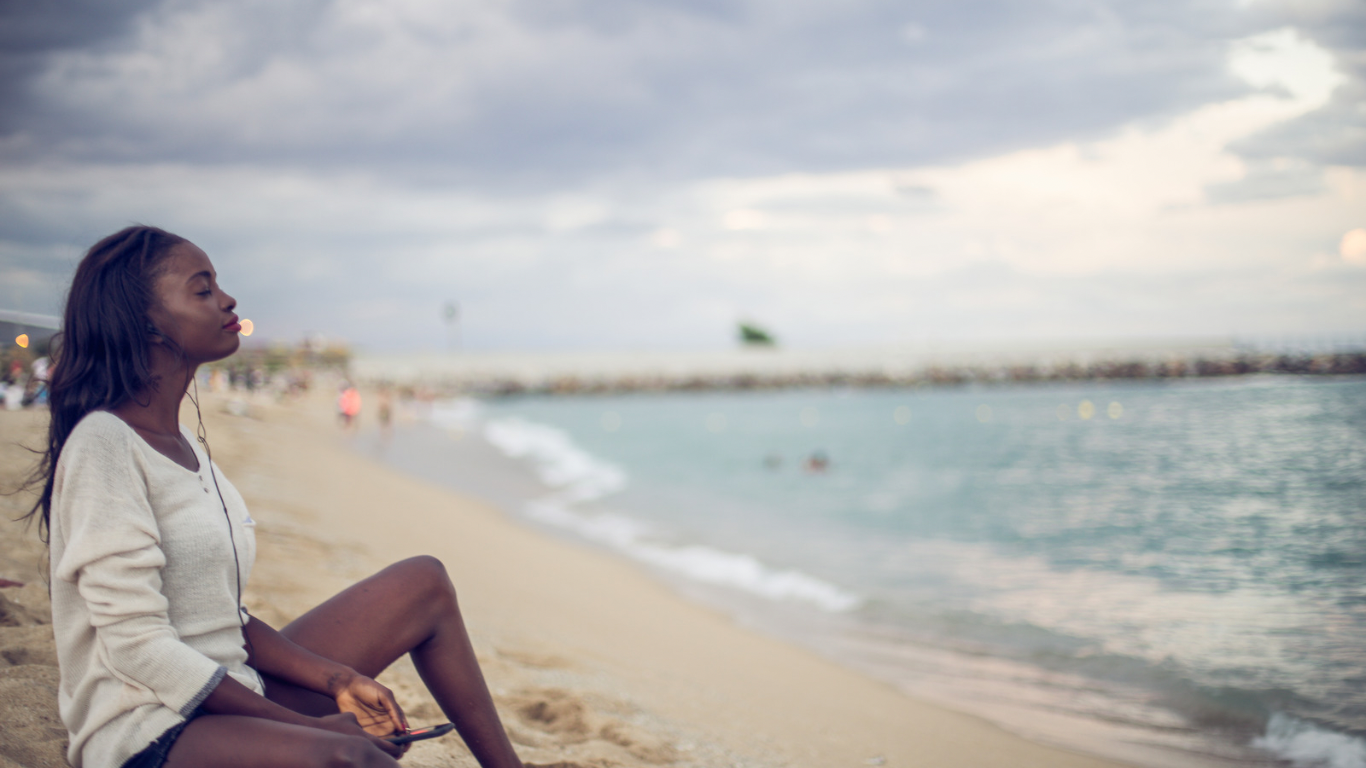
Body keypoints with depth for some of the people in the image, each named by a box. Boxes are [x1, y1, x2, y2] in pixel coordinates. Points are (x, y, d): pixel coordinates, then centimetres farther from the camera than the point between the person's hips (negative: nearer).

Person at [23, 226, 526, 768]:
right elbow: (136, 648, -20)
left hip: (227, 697, 10)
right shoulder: (103, 443, -15)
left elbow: (222, 617, 13)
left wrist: (336, 679, 0)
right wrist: (308, 724, -19)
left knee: (424, 583, 7)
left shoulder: (184, 442, 12)